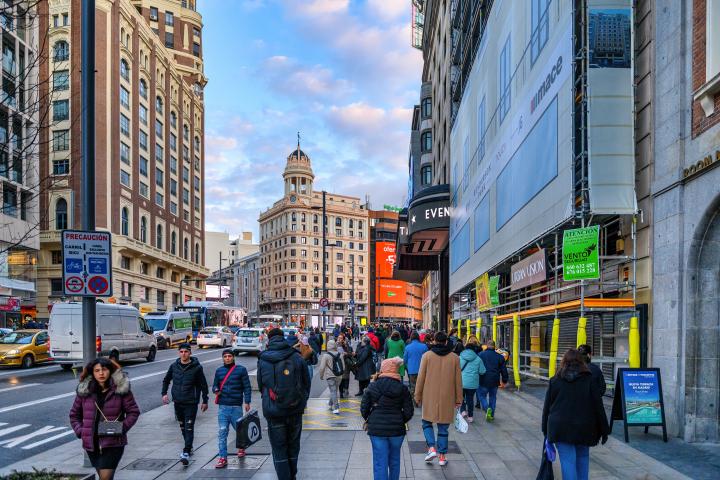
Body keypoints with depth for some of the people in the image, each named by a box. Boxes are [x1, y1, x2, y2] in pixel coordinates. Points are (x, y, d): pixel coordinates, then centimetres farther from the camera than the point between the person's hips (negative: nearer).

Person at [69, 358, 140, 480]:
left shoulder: (121, 389, -6)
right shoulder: (84, 391, 3)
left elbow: (133, 411, -1)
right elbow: (74, 415, 14)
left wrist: (123, 427, -14)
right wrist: (80, 431, 0)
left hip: (113, 443, -4)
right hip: (92, 443, 4)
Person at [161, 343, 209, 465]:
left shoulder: (196, 367, -8)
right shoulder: (174, 366, 2)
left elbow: (203, 385, -1)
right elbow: (166, 380, 16)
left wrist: (205, 401, 0)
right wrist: (164, 393, 3)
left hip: (191, 403, -4)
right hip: (177, 402, 4)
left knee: (189, 428, -9)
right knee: (182, 426, 15)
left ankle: (186, 452, -11)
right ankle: (189, 447, 31)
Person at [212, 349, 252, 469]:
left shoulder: (241, 370, 1)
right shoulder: (219, 371, 11)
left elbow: (247, 387, 0)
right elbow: (215, 385, 19)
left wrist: (247, 402, -7)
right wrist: (216, 390, -5)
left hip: (236, 406, -2)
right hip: (223, 406, 2)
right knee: (222, 432, -4)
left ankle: (241, 448, 37)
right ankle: (222, 458, -1)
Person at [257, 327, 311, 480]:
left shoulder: (262, 360, -5)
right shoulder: (296, 357, -4)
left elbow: (260, 386, 6)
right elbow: (306, 383, 3)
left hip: (273, 411, -2)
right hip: (295, 410, 2)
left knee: (279, 450, 8)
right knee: (293, 447, 19)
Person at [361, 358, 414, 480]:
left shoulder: (372, 387, -5)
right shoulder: (403, 389, -4)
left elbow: (364, 409, -3)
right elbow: (409, 411, -4)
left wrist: (369, 420, 15)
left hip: (376, 429, -1)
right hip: (397, 429, 1)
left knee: (380, 463, 4)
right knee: (394, 461, 19)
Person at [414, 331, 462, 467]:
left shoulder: (427, 356, -5)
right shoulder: (454, 358, 0)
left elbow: (421, 378, -3)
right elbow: (458, 380, 3)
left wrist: (418, 396, 6)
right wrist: (458, 399, 11)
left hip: (430, 397, -1)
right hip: (447, 399, 1)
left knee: (427, 422, 16)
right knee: (443, 428, 11)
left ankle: (431, 448, 0)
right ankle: (442, 456, 14)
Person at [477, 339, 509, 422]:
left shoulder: (480, 355, -4)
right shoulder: (499, 357, 3)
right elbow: (504, 370, 7)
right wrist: (504, 381, 17)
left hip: (483, 381, -3)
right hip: (494, 381, 3)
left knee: (482, 396, 9)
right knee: (493, 397, 17)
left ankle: (487, 409, -17)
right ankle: (492, 415, 18)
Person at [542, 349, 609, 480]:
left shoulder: (555, 381, 3)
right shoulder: (589, 380, -1)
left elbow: (547, 407, 6)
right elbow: (598, 407, -1)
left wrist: (546, 429, 14)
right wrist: (604, 430, 6)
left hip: (560, 428, 0)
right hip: (584, 428, 1)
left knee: (567, 461, -1)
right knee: (582, 457, 19)